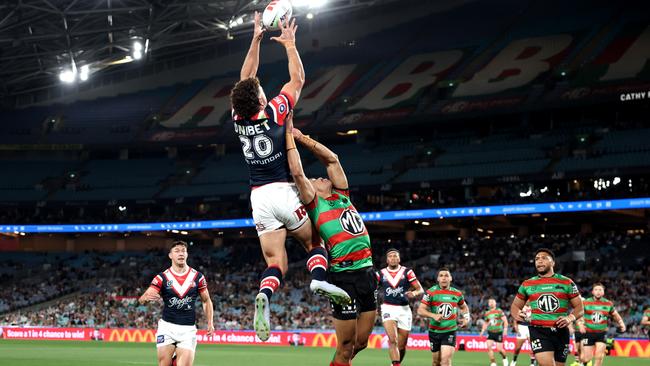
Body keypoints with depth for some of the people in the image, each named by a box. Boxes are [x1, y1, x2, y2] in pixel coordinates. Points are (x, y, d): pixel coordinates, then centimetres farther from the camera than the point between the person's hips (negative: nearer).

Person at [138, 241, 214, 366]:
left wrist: (210, 322, 2)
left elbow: (206, 301, 14)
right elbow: (142, 299, -10)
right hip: (167, 327, -1)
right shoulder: (162, 277, -1)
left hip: (188, 329, 1)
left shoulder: (198, 277, 4)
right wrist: (146, 297, -34)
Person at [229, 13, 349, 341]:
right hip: (284, 192, -3)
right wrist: (289, 44, 15)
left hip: (259, 198, 3)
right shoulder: (274, 112, -9)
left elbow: (245, 80, 17)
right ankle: (319, 279, -15)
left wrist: (255, 41, 20)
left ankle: (264, 295, -30)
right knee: (313, 241, 16)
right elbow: (298, 79, 4)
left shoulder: (238, 120, 2)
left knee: (275, 263, 2)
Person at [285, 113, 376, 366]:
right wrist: (289, 136, 1)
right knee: (346, 345, -3)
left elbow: (332, 159, 20)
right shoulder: (315, 205, 2)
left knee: (361, 342, 11)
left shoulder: (342, 197, 18)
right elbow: (297, 172, -7)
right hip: (343, 276, -6)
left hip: (367, 272, 6)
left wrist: (302, 137, 17)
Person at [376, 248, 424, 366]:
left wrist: (414, 293, -21)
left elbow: (421, 290, 1)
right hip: (388, 309, -1)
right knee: (393, 340, -22)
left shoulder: (407, 272, 3)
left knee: (402, 345, 6)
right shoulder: (381, 274, 6)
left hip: (404, 309, 1)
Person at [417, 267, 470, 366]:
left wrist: (466, 319, 5)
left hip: (450, 332, 0)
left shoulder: (457, 294, 4)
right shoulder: (431, 292, -5)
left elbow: (464, 307, 24)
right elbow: (420, 310, -9)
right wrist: (433, 315, -25)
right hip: (434, 331, 0)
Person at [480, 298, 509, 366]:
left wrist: (505, 329, -18)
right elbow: (485, 323, 21)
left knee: (499, 349, -7)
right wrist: (482, 331, 10)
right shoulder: (487, 313, 9)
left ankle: (504, 358, 26)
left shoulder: (499, 311, -4)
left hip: (498, 332, -4)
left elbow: (505, 321, -7)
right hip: (490, 333, 4)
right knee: (489, 347, -14)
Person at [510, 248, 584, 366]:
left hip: (561, 331, 2)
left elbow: (579, 308, 9)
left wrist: (570, 318, -13)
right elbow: (515, 306, 20)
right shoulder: (527, 285, 9)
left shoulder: (567, 283, 7)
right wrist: (517, 315, -4)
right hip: (538, 331, -1)